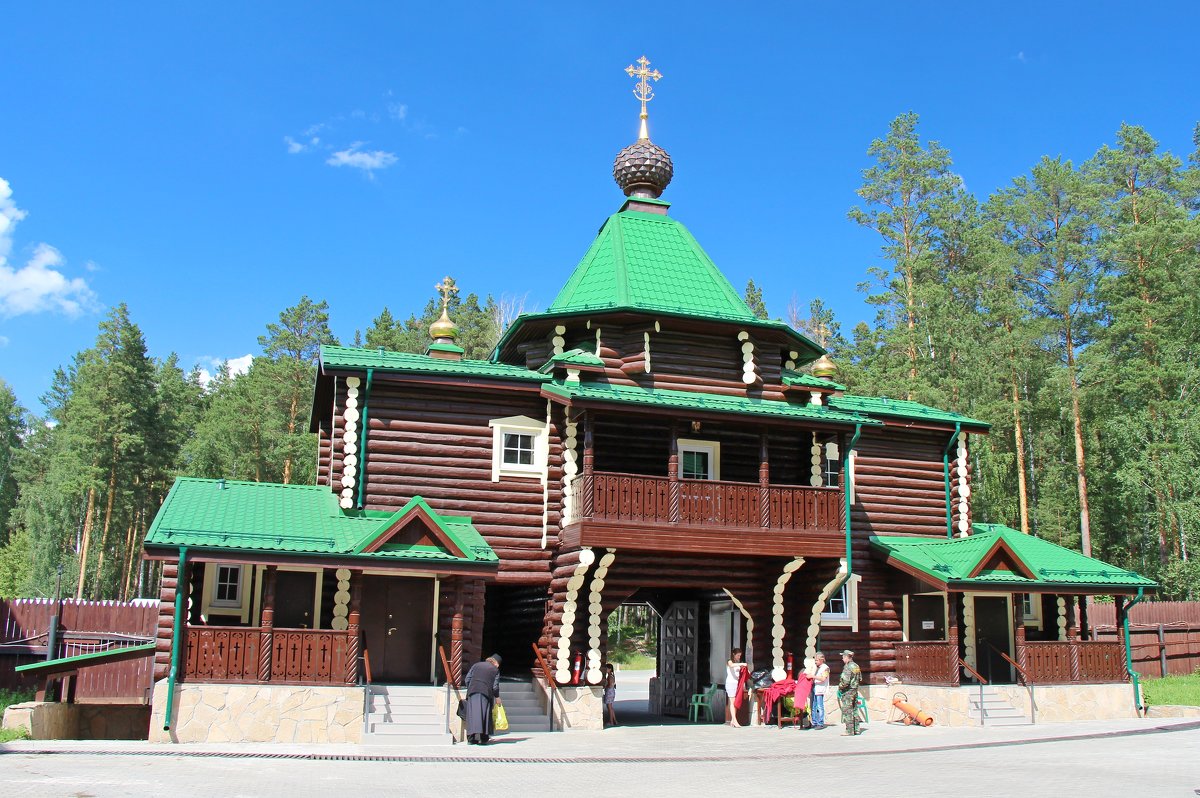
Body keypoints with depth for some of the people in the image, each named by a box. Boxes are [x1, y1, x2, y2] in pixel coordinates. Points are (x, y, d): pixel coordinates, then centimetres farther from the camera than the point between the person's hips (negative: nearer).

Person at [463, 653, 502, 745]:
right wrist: (497, 697, 15)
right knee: (484, 715, 4)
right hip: (486, 693, -2)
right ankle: (483, 738, -3)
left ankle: (472, 737, -7)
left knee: (473, 713, 1)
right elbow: (495, 686, 3)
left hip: (473, 691, 2)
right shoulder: (495, 670, 9)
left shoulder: (476, 665, 16)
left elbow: (467, 679, 11)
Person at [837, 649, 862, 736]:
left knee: (847, 711, -4)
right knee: (854, 710, 15)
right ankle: (856, 729, 18)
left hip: (847, 691, -9)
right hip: (855, 690, 9)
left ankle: (849, 731, -3)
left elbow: (845, 681, -24)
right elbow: (860, 679, 16)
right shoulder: (856, 666, 10)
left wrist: (840, 687, -9)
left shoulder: (847, 667, -18)